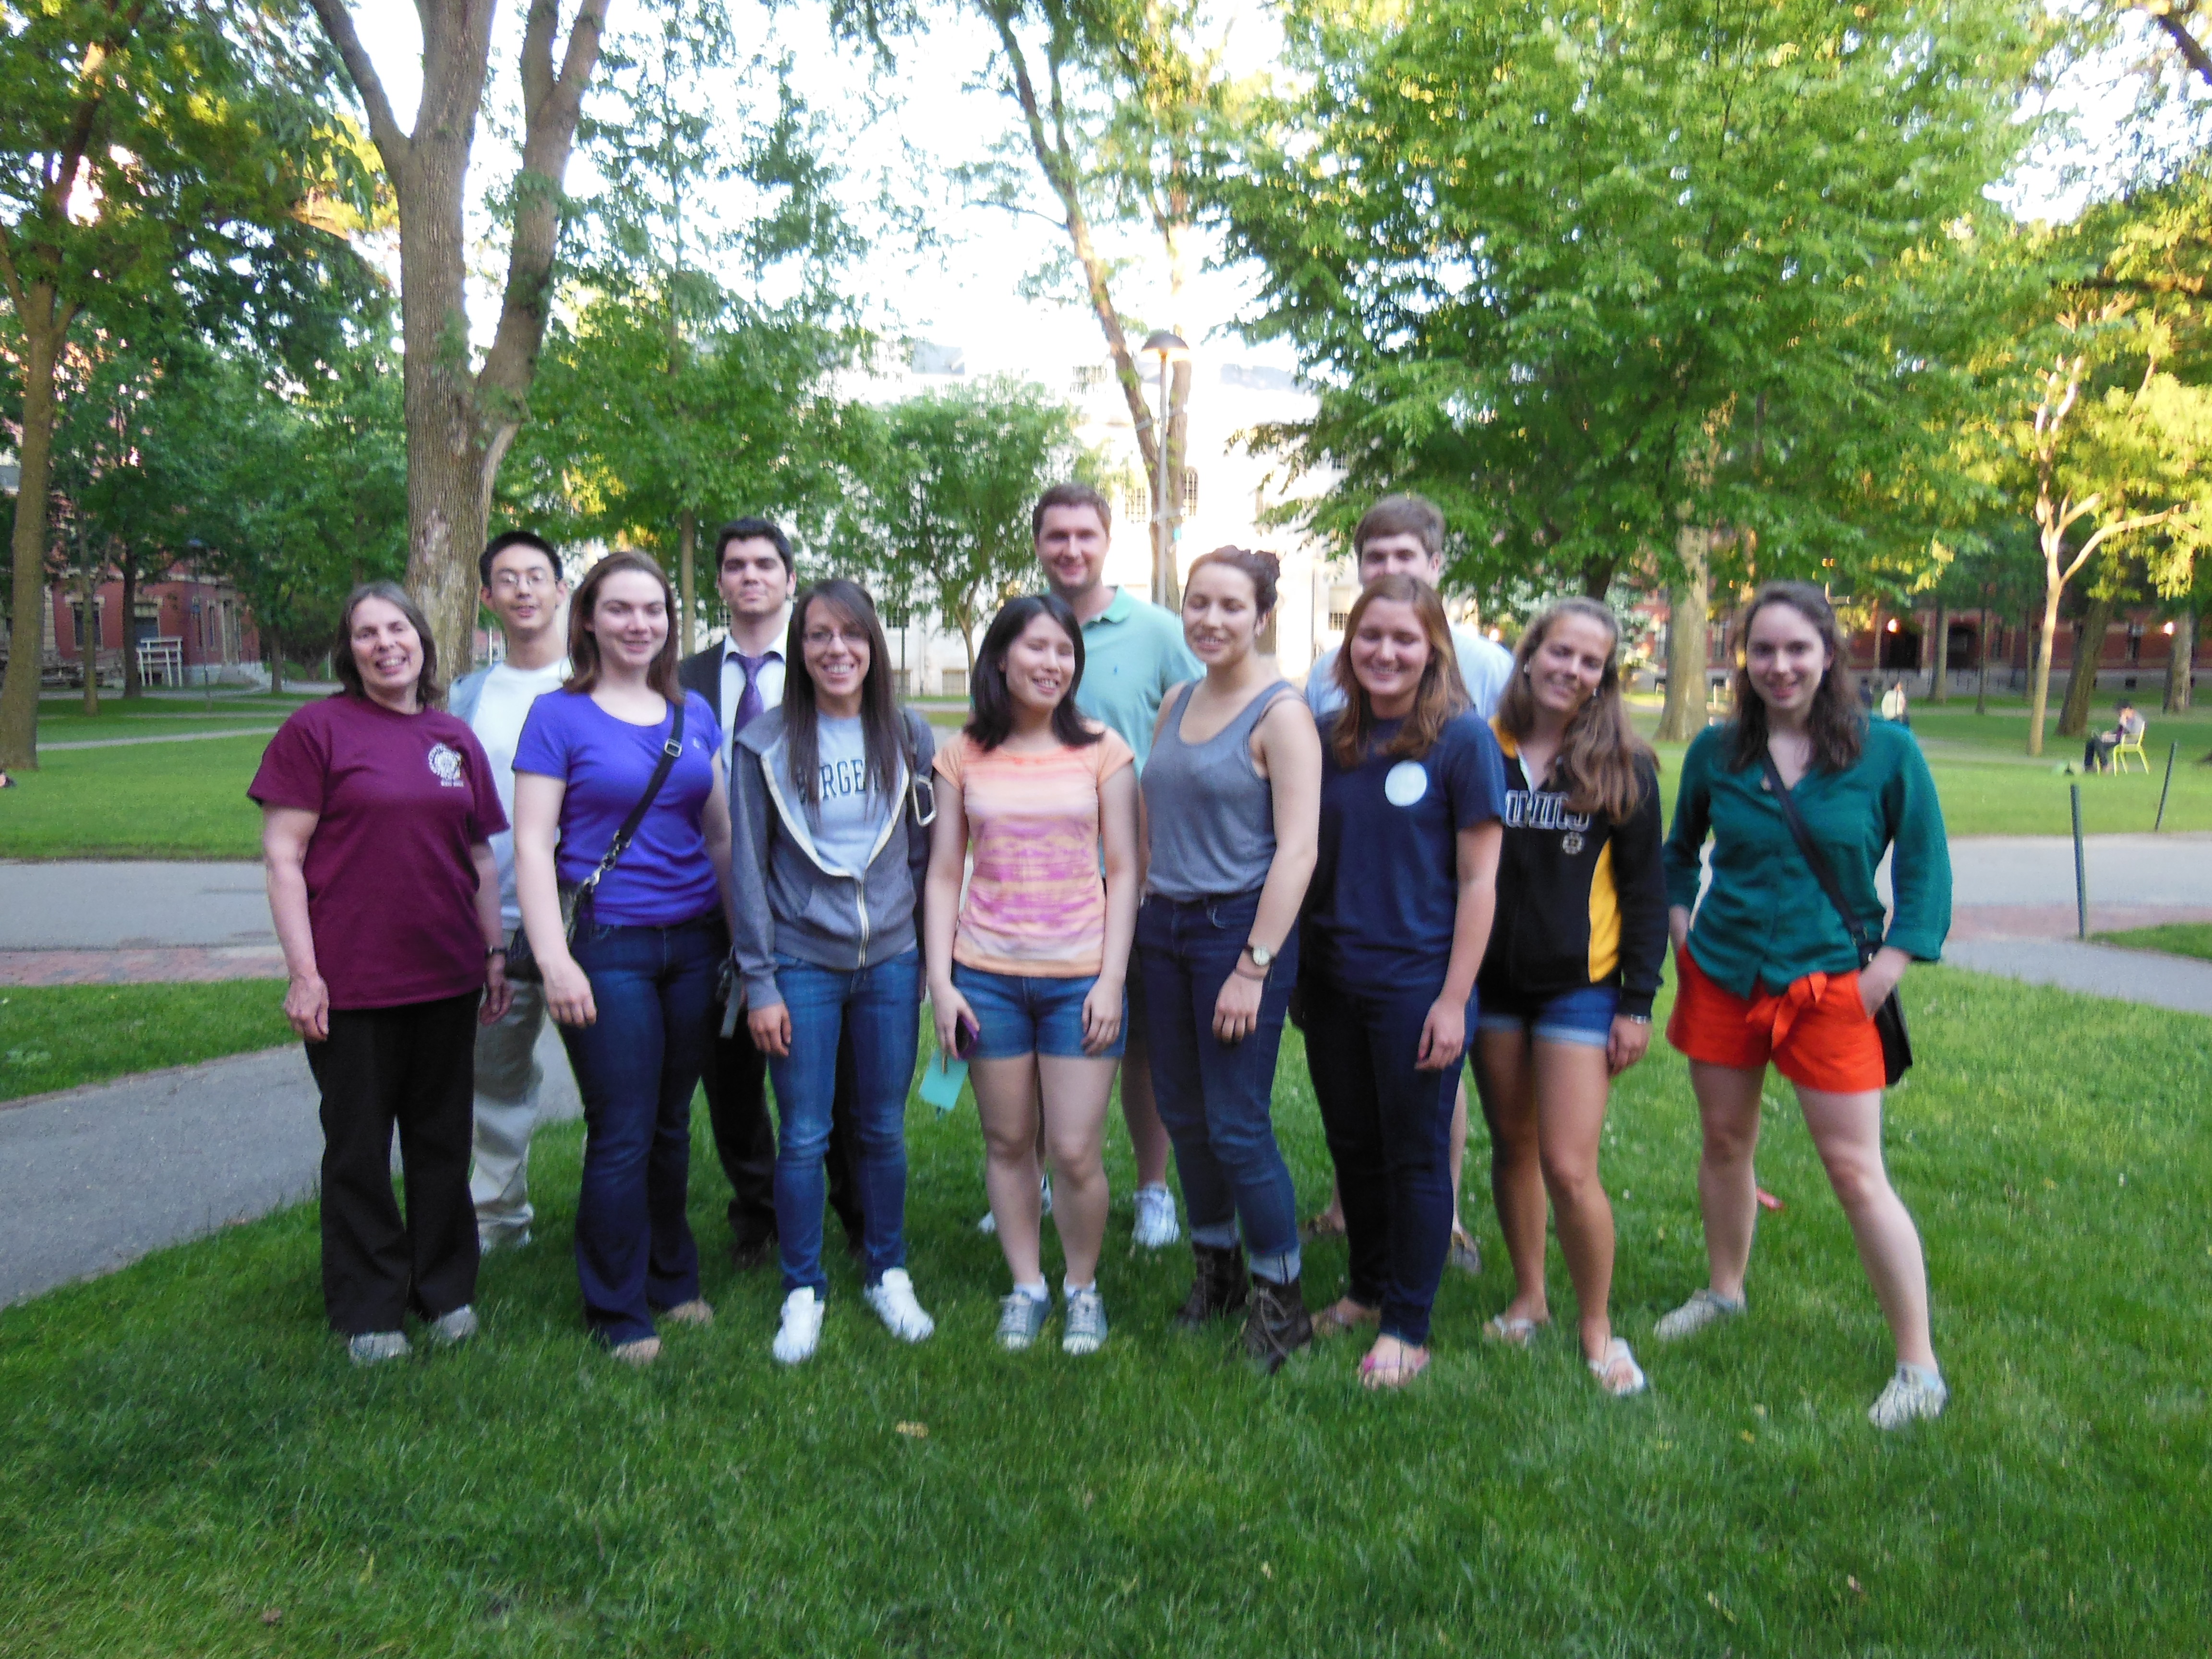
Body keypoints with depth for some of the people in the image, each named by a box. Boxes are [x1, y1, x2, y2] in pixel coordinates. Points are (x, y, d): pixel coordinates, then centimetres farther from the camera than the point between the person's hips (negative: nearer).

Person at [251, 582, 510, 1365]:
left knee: (443, 1140, 13)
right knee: (359, 1148, 8)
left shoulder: (455, 739, 10)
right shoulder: (316, 729, -4)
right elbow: (282, 855, -7)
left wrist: (495, 952, 11)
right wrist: (303, 971, -11)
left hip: (447, 977, 4)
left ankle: (446, 1289, 29)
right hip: (350, 980, -4)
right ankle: (369, 1310, 23)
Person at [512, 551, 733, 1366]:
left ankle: (673, 1279, 30)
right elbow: (532, 845, -7)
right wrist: (554, 960, -14)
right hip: (607, 946, -4)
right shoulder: (558, 716, -3)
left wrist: (742, 933, 13)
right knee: (622, 1136, 0)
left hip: (695, 943, 4)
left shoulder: (693, 714, 10)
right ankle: (619, 1311, 16)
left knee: (672, 1124, 14)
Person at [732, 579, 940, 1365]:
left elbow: (925, 851, 9)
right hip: (802, 963, -1)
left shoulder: (908, 737, 3)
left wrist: (930, 957, 6)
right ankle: (803, 1291, 20)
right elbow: (748, 868, -2)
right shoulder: (767, 744, -3)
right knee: (804, 1137, 3)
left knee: (884, 1129, 10)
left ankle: (887, 1274, 28)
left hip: (891, 961, 2)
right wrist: (759, 981, -5)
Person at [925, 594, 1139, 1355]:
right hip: (986, 975, 2)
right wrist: (940, 979, -1)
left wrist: (1112, 979, -7)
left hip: (1078, 976, -1)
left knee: (1075, 1151, -1)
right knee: (1008, 1143, 10)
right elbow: (944, 874, 7)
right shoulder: (966, 757, 5)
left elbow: (1123, 871, 0)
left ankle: (1082, 1287, 23)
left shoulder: (1101, 751, 1)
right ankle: (1026, 1286, 28)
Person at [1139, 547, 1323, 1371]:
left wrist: (1254, 967, -19)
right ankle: (1215, 1269, 32)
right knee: (1182, 1114, 13)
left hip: (1239, 926, -7)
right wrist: (1141, 917, 12)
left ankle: (1283, 1298, 15)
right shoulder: (1176, 703, 10)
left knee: (1237, 1125, -3)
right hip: (1165, 926, 7)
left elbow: (1297, 849, -16)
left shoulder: (1280, 714, -11)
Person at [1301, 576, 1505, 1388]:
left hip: (1416, 982, -5)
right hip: (1332, 979, 5)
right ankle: (1368, 1289, 36)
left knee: (1415, 1157, 7)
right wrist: (1299, 969, 8)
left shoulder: (1462, 738, -9)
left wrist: (1454, 999, -13)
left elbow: (1479, 879, -9)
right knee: (1352, 1147, 16)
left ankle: (1407, 1327, 22)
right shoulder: (1331, 739, 5)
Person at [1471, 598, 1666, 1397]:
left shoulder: (1624, 767, -3)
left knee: (1569, 1168, -6)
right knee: (1512, 1146, 14)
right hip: (1492, 980, 3)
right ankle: (1529, 1297, 33)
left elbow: (1645, 889, 0)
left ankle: (1598, 1328, 15)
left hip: (1580, 985, -2)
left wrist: (1638, 1000, -5)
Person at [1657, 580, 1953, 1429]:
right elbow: (1679, 848, 16)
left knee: (1857, 1173, -2)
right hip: (1722, 976, 3)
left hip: (1827, 985, -3)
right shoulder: (1716, 750, 0)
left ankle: (1919, 1366, 10)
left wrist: (1886, 969, -9)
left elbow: (1924, 868, -2)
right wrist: (1679, 924, 4)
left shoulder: (1885, 750, -7)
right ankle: (1724, 1292, 37)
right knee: (1725, 1142, 15)